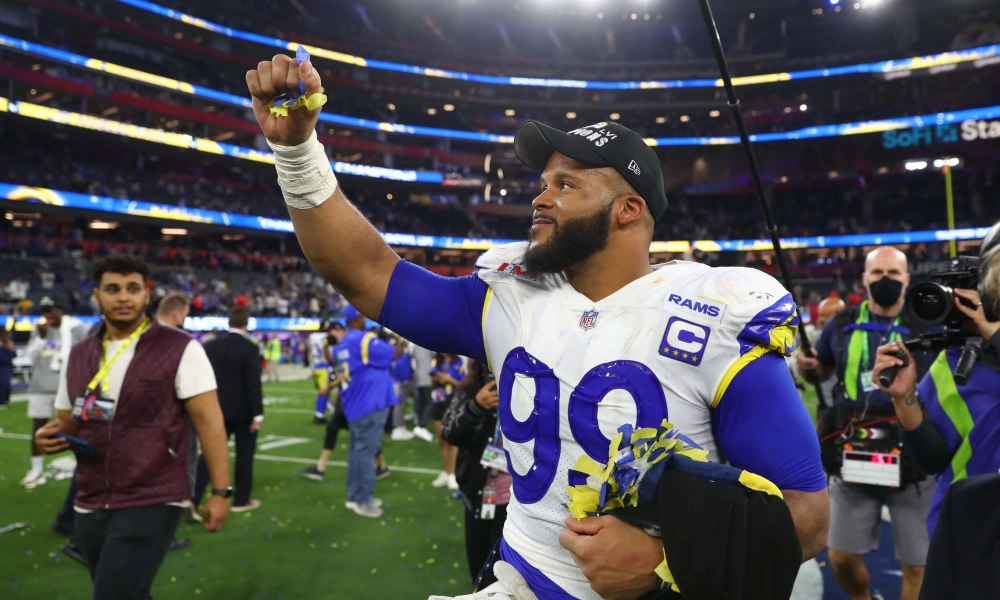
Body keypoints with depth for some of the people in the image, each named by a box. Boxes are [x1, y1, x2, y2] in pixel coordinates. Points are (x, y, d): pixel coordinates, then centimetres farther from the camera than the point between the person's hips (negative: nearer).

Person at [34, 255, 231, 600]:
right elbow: (69, 424, 18)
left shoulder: (179, 350, -8)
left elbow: (208, 419, -9)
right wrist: (51, 436, -6)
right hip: (89, 507, 6)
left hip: (152, 504, -6)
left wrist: (220, 491, -12)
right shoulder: (78, 356, 9)